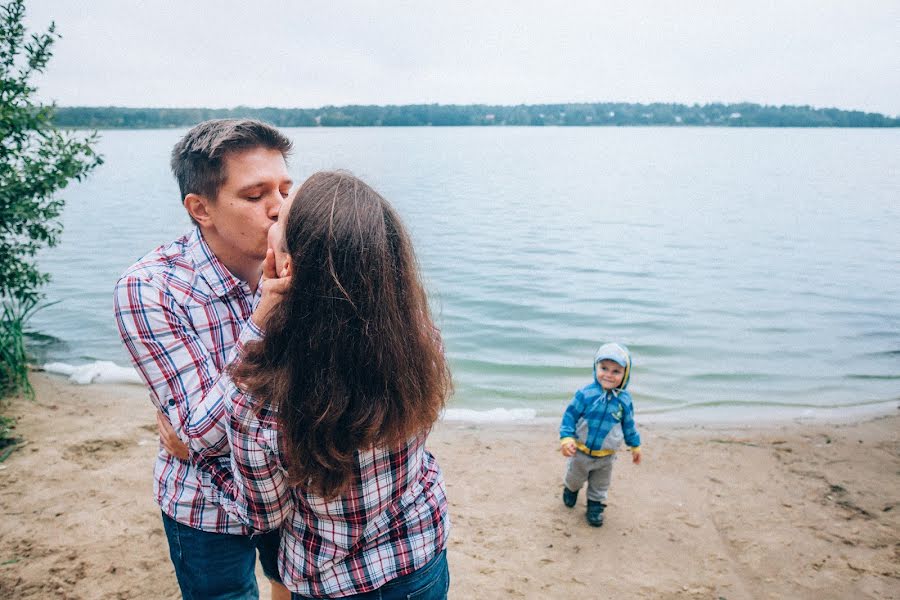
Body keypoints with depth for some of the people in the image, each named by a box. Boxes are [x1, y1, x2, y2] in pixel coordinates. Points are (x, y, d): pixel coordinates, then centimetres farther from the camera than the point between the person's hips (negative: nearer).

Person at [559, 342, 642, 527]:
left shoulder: (624, 400, -12)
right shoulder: (586, 394, -22)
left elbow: (629, 425, 4)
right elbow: (570, 415, -15)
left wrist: (635, 446, 12)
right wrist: (566, 438, -25)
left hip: (606, 456, 1)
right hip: (581, 452, -1)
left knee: (600, 485, 19)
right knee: (575, 476, 25)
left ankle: (595, 506, 42)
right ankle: (570, 489, 55)